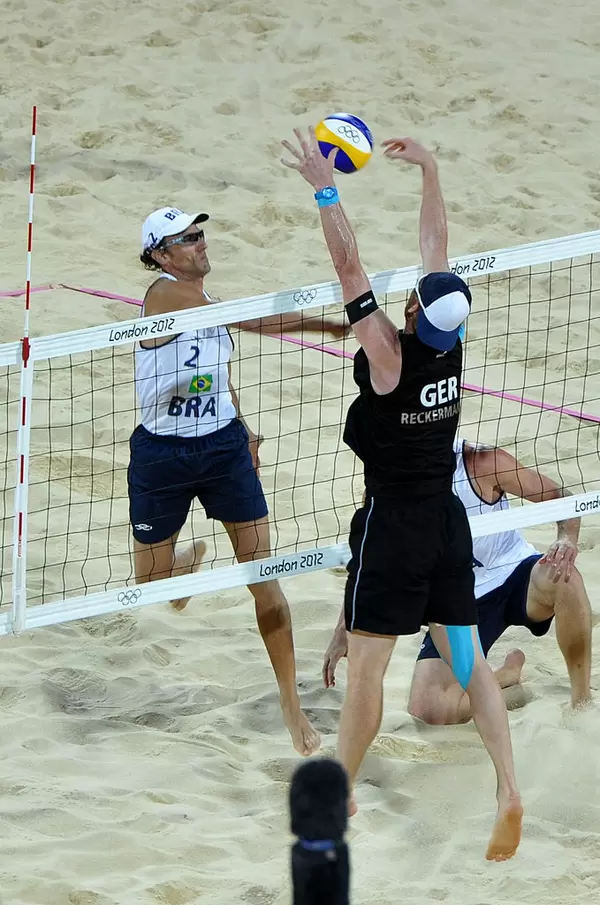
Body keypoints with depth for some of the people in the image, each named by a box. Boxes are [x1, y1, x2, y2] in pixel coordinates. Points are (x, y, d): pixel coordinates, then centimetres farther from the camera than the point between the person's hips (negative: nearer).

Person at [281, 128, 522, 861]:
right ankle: (508, 792, -4)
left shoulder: (390, 356, -19)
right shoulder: (449, 347, -5)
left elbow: (349, 268, -19)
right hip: (447, 519, 6)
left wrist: (324, 188, -16)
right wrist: (429, 171, 13)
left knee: (365, 669, 4)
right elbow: (435, 247, 5)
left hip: (391, 525, -6)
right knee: (467, 657, 7)